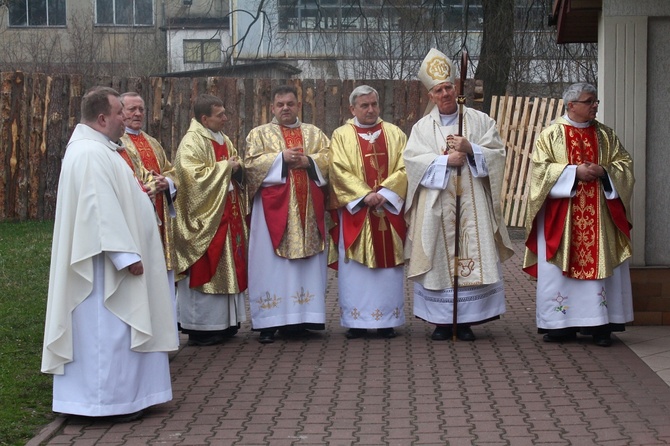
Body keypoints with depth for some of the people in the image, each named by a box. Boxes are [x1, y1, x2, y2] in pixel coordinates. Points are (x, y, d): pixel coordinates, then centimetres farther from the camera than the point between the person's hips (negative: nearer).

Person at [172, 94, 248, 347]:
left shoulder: (223, 140, 15)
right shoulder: (192, 142, -12)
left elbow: (239, 171, 21)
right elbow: (195, 175, -24)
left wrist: (237, 168, -3)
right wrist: (225, 167, -14)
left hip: (228, 215, 9)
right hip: (206, 217, -9)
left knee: (229, 267, 11)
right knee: (205, 271, -6)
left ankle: (224, 322, 20)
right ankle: (201, 328, 1)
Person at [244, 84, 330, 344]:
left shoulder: (314, 133, 16)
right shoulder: (259, 133, 8)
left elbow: (329, 157, 6)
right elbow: (251, 163, -5)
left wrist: (307, 161, -10)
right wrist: (281, 158, -14)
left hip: (308, 208, 3)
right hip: (274, 207, -3)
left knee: (307, 262, 2)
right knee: (271, 262, -4)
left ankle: (300, 317, 8)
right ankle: (268, 322, -2)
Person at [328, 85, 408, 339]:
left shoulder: (394, 134, 10)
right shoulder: (341, 136, 5)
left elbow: (404, 168, 1)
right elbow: (339, 171, -6)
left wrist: (384, 192, -13)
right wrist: (365, 195, -16)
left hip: (389, 209, 2)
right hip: (355, 211, -1)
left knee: (388, 262, 2)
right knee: (355, 267, -1)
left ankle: (387, 320, 8)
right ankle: (356, 321, 5)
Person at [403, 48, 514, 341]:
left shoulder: (479, 121, 10)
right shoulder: (422, 127, 10)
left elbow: (497, 152, 2)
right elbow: (412, 159, -4)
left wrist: (470, 149, -13)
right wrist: (446, 160, -13)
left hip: (472, 203, 0)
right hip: (436, 206, 0)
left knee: (472, 258, -4)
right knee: (439, 261, -1)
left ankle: (465, 321, 3)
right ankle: (442, 321, 7)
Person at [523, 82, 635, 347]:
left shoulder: (605, 135, 11)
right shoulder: (551, 135, 2)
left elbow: (624, 164, 10)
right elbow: (540, 167, -7)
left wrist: (603, 172, -10)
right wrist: (574, 172, -15)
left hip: (598, 214, 3)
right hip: (561, 216, -3)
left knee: (600, 263, 0)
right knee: (559, 267, -2)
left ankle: (599, 324, 4)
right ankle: (560, 324, 5)